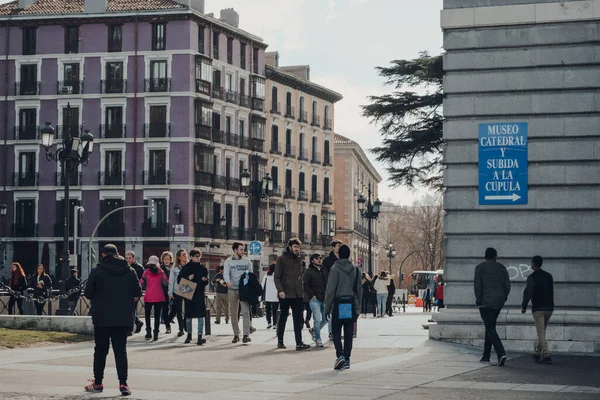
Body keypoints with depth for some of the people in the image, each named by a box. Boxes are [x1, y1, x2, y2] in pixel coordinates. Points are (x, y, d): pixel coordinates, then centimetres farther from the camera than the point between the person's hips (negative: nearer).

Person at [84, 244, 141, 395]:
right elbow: (137, 294, 4)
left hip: (102, 317, -2)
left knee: (100, 350, 10)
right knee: (121, 350, 5)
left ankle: (97, 383, 18)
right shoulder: (130, 271, 2)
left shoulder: (97, 271, -6)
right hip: (123, 318, 2)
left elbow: (88, 294, -4)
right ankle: (123, 383, -4)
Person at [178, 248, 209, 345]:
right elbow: (179, 280, 1)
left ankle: (200, 336, -8)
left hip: (200, 294, 0)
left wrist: (204, 280, -8)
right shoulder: (186, 267, 3)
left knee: (201, 315, -8)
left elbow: (206, 282, 14)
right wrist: (188, 279, -14)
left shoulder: (203, 268, 8)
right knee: (188, 316, 8)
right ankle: (189, 335, 25)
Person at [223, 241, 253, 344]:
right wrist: (228, 281, -30)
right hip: (232, 289, 1)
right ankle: (236, 335, 14)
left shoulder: (247, 261, 9)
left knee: (245, 311, -12)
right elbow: (226, 273, -10)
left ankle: (246, 334, -15)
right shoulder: (228, 261, 5)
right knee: (233, 313, 6)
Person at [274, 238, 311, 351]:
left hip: (297, 294, 5)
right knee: (283, 317, 6)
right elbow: (277, 277, -7)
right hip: (285, 294, -5)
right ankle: (280, 341, 17)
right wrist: (280, 290, -18)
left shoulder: (299, 259, 14)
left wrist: (302, 289, 9)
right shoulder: (281, 259, -3)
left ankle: (299, 343, -3)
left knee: (298, 319, -1)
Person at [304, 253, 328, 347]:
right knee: (317, 319, -10)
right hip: (314, 299, -6)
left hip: (324, 299, 6)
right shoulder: (308, 271, -2)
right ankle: (318, 339, 1)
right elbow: (305, 285, -7)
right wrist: (312, 295, -14)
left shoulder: (324, 271, 16)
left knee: (326, 318, 9)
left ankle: (313, 330, 31)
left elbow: (328, 283, 23)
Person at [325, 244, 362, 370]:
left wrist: (327, 308, -4)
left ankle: (340, 355, -12)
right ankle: (347, 359, 8)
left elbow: (330, 290, -9)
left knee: (336, 331, 5)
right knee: (348, 333, 8)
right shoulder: (355, 269, 7)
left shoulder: (335, 269, -7)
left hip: (338, 304, -4)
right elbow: (359, 290, 10)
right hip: (351, 305, 4)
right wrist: (357, 309, 16)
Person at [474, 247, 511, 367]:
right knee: (490, 327, 16)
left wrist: (478, 300, -1)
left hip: (486, 302, -5)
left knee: (490, 329, -7)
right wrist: (503, 298, 16)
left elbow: (477, 285, -7)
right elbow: (507, 284, 6)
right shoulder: (501, 267, 9)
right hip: (498, 303, 5)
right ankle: (486, 356, 19)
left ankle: (501, 353, -25)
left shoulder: (480, 267, -1)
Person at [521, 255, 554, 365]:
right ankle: (538, 354, 26)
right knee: (542, 331, 18)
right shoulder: (548, 276, 10)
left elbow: (528, 292, -13)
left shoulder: (532, 277, -9)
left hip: (538, 308, -6)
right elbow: (551, 292, 14)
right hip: (549, 307, 6)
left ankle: (546, 356, -18)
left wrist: (524, 306, -6)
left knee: (541, 332, -7)